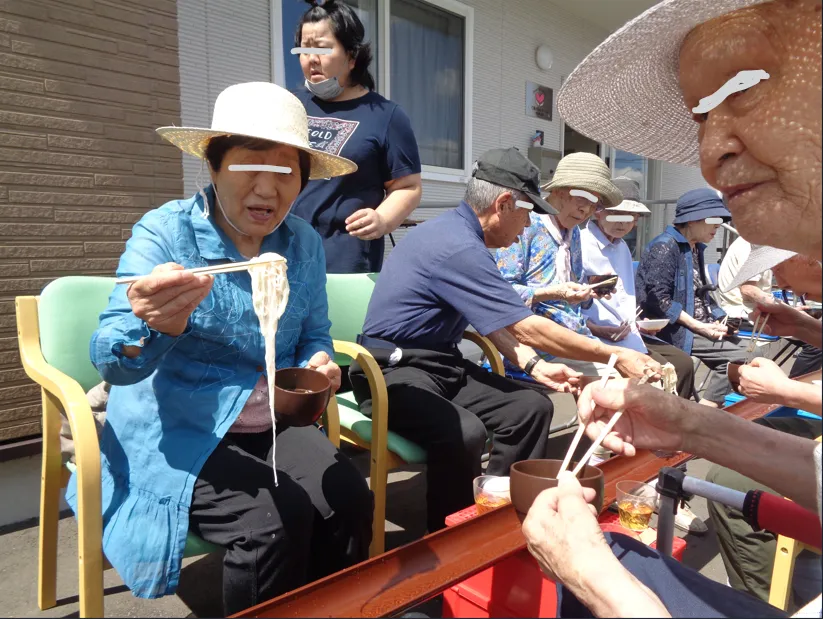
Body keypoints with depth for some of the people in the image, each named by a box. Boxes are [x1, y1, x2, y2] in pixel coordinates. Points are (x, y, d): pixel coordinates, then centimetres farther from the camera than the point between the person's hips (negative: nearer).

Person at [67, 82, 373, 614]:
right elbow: (111, 362, -20)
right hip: (178, 435, -4)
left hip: (272, 427, 4)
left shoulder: (305, 244, 0)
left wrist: (318, 365, -12)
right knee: (275, 519, -25)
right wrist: (154, 328, -43)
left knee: (351, 502, -17)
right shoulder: (165, 232, -13)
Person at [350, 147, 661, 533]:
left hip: (441, 364, 9)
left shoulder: (460, 233, 10)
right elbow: (527, 328, -21)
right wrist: (616, 356, -13)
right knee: (464, 432, -34)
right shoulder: (458, 247, -22)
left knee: (531, 406, -5)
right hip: (395, 370, -9)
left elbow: (492, 320, 14)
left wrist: (533, 365, 0)